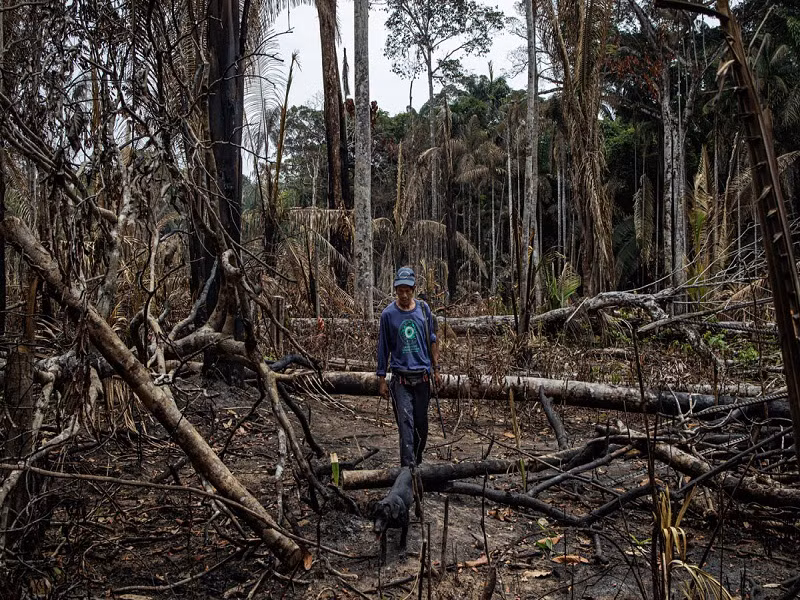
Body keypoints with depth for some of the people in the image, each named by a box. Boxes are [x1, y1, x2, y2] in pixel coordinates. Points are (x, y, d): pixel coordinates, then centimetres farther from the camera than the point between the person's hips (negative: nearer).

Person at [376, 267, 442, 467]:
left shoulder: (424, 309, 3)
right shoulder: (388, 314, -3)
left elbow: (432, 340, 13)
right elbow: (383, 348, 3)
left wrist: (436, 369, 11)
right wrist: (382, 379, 3)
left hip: (423, 377, 3)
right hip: (401, 378, -2)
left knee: (421, 423, 11)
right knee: (406, 423, -10)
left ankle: (417, 461, 30)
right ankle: (408, 466, -8)